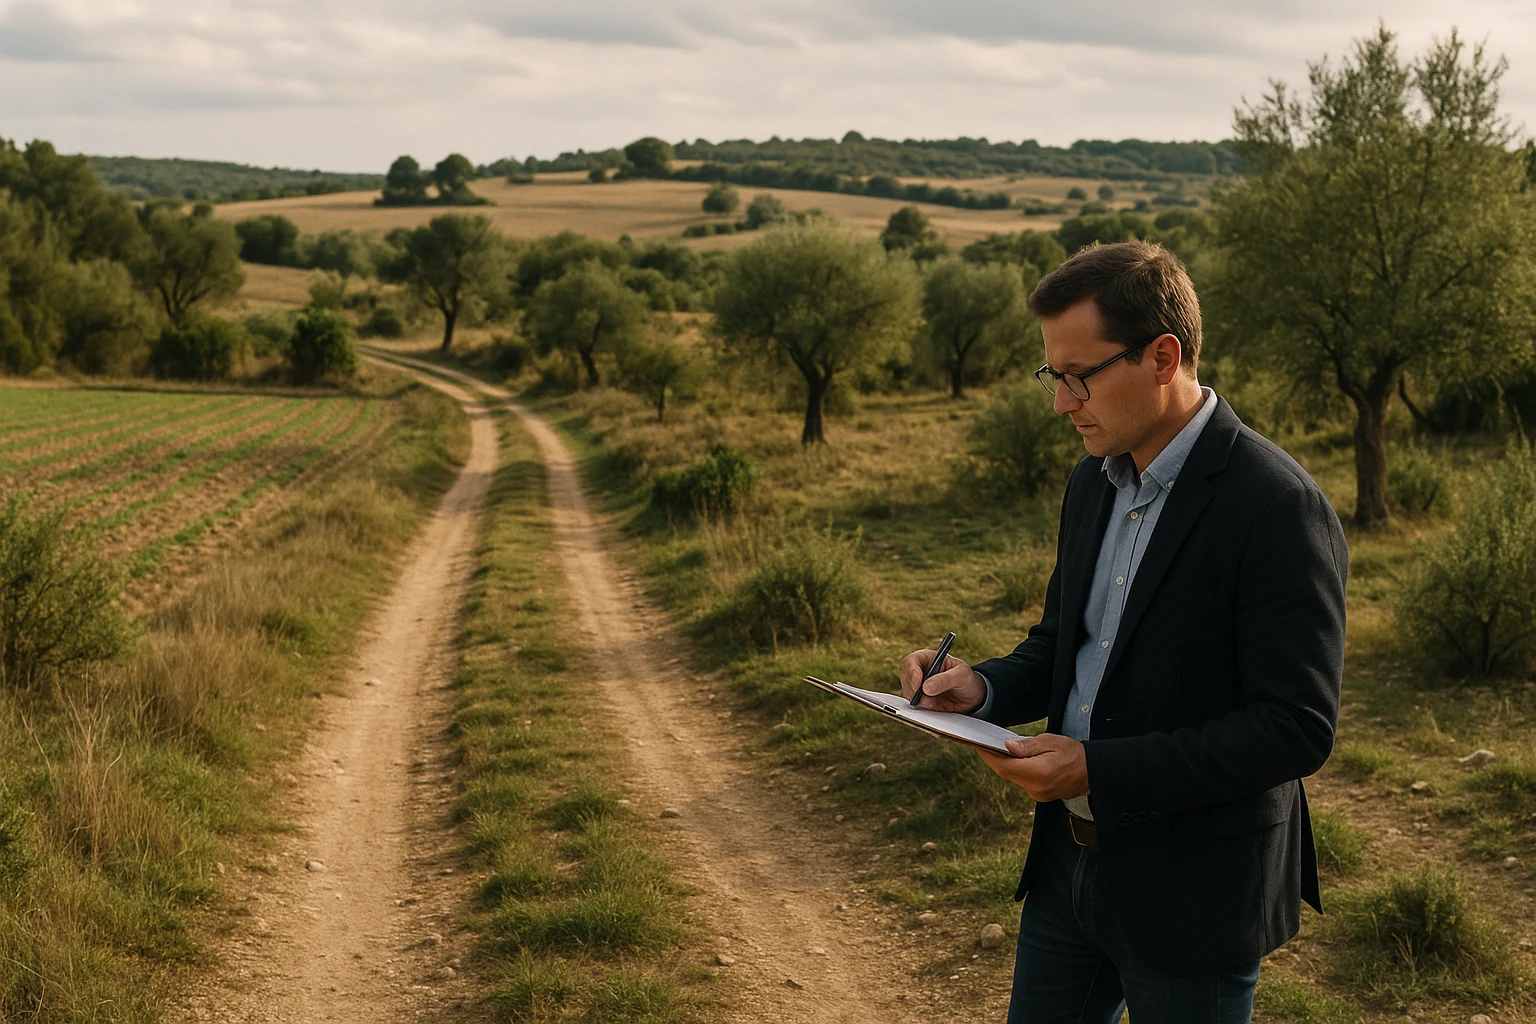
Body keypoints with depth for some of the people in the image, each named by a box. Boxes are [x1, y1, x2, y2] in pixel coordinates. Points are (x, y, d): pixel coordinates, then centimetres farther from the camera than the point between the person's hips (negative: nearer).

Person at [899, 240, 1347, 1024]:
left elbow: (1299, 729, -23)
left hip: (1194, 892, -7)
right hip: (1070, 863, 7)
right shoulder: (1094, 481, 5)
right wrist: (983, 688, -5)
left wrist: (1099, 769, -26)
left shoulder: (1278, 508, -20)